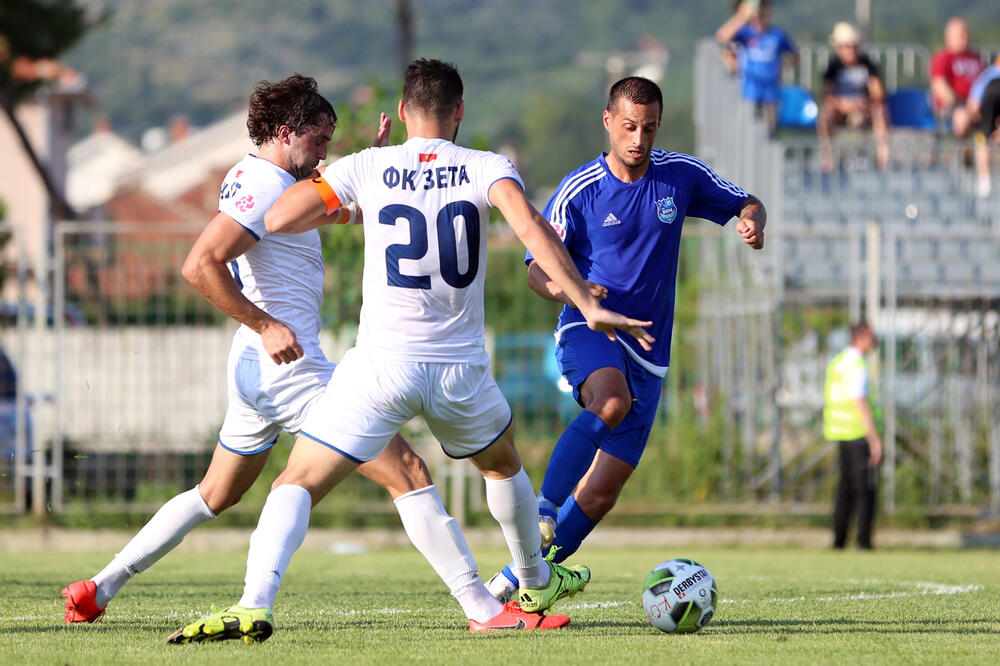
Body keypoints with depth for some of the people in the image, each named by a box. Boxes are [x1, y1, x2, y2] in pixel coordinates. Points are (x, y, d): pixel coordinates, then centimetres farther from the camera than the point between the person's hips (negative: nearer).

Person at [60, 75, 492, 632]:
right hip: (293, 370, -10)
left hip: (256, 370, 10)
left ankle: (99, 589, 21)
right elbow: (201, 265, -25)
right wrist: (266, 325, -21)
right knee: (408, 473, -11)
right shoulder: (264, 186, -15)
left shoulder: (254, 178, 16)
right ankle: (483, 605, -16)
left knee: (215, 496, 22)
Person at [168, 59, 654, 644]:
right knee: (503, 464, 32)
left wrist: (335, 211, 16)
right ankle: (538, 585, 48)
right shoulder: (486, 169, -1)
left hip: (381, 369, -2)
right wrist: (590, 305, -22)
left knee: (297, 484, -1)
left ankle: (254, 605, -23)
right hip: (461, 370, 2)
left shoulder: (367, 168, 0)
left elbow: (279, 218, -3)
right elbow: (531, 228, -19)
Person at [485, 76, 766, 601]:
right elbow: (537, 267, -2)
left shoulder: (682, 176, 3)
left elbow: (747, 204, 15)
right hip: (588, 333, -3)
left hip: (647, 352, 3)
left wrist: (753, 222, -10)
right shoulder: (579, 190, -5)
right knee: (611, 402, -39)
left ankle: (515, 583, 9)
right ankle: (544, 508, -28)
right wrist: (567, 291, -25)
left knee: (602, 492, -2)